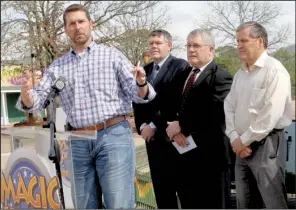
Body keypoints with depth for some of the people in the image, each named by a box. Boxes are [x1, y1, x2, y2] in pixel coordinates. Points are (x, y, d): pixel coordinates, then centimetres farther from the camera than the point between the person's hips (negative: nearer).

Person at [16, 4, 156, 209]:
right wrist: (27, 98, -16)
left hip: (114, 136, -3)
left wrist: (141, 83, -23)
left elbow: (137, 94, 1)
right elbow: (38, 98, 8)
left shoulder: (112, 55, 4)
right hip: (78, 142, 4)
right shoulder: (57, 66, 13)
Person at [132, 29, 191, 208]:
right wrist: (142, 126, -1)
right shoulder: (145, 70, 15)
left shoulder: (180, 66, -5)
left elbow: (177, 102, -15)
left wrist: (154, 126, -14)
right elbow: (138, 101, 15)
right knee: (161, 187, 10)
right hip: (152, 138, 6)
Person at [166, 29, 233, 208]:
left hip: (210, 154, -7)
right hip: (185, 152, 7)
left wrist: (182, 125, -17)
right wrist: (174, 127, -10)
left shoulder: (221, 77, -9)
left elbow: (215, 113, -23)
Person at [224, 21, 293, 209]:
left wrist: (244, 140, -12)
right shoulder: (240, 74, 13)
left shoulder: (274, 70, -12)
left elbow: (270, 115, -19)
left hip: (266, 144, -7)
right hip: (242, 146, 7)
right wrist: (235, 139, -5)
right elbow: (229, 107, 10)